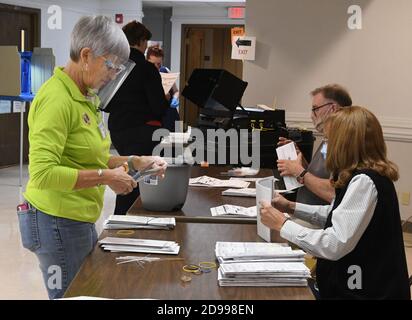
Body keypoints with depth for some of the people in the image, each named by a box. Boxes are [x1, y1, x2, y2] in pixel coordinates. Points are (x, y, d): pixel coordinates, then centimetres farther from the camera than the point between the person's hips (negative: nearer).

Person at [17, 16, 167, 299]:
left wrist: (134, 162, 6)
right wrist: (105, 177, -22)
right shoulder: (57, 99, -20)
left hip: (80, 220, 9)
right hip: (59, 222, -9)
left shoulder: (85, 97, 9)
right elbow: (43, 174, -27)